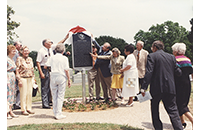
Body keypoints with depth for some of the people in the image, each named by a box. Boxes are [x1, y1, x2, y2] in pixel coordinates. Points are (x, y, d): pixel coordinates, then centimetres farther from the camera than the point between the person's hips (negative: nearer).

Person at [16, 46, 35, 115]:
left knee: (30, 93, 6)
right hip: (23, 78, -5)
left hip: (30, 78, 6)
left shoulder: (30, 59, 14)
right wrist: (19, 80, -13)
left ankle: (29, 108, 16)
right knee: (23, 94, -4)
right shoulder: (19, 59, -4)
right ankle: (23, 109, 4)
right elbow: (17, 70, -7)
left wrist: (33, 78, 13)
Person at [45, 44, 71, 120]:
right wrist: (69, 80, 1)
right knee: (60, 96, 2)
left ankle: (55, 113, 16)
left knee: (54, 96, 11)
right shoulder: (64, 58, -2)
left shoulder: (52, 58, 5)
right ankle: (58, 114, 1)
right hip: (62, 77, -3)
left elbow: (46, 66, 1)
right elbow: (66, 70, -6)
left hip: (53, 77, 3)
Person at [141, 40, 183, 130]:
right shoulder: (171, 57, 8)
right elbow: (178, 72, 9)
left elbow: (149, 72, -15)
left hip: (156, 88, -3)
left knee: (155, 110, 14)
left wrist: (144, 87, -17)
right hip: (170, 88, 3)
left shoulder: (151, 56, -4)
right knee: (173, 111, 5)